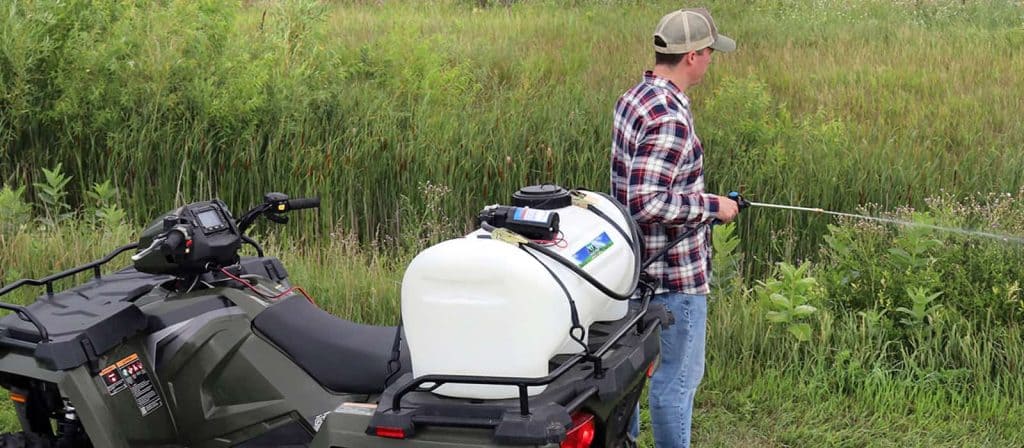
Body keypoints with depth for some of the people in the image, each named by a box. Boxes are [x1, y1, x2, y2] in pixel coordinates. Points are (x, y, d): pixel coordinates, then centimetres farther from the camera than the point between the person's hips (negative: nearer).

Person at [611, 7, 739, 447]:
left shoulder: (635, 97, 5)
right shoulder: (669, 118, -25)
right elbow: (646, 203, -29)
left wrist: (700, 199, 18)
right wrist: (712, 206, -19)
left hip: (640, 263, 10)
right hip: (674, 271, -10)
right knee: (678, 376, 3)